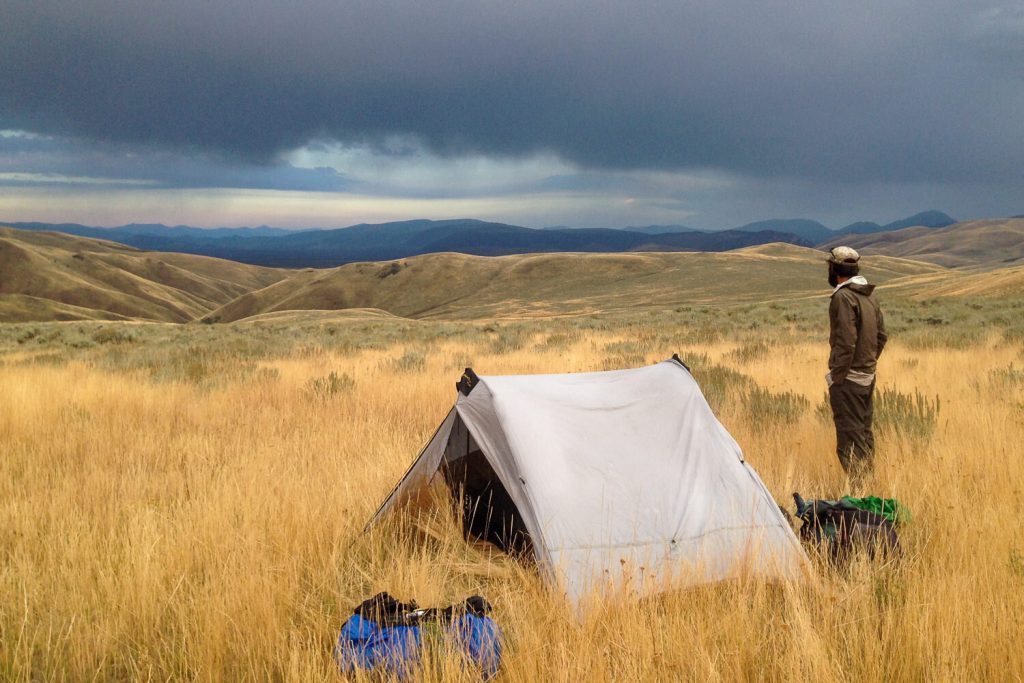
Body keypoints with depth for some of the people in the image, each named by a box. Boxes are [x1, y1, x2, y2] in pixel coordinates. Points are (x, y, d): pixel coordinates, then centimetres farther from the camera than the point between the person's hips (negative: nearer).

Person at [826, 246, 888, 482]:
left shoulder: (843, 297, -16)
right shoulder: (870, 296, 11)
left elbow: (846, 341, -22)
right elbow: (882, 335, 16)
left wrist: (836, 375, -15)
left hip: (849, 378, -9)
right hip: (868, 376, 9)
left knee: (850, 434, -5)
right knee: (864, 430, 18)